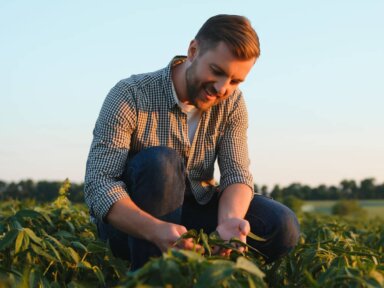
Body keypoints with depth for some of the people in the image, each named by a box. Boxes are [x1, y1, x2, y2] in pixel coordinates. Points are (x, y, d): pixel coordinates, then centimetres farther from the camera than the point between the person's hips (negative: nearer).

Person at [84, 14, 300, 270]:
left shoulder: (232, 103, -5)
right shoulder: (131, 96, -20)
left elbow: (237, 174, -12)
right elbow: (98, 184, -27)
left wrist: (229, 220, -37)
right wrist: (155, 230, -45)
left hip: (190, 212, 4)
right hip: (131, 225, -4)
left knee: (282, 227, -17)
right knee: (159, 162, -34)